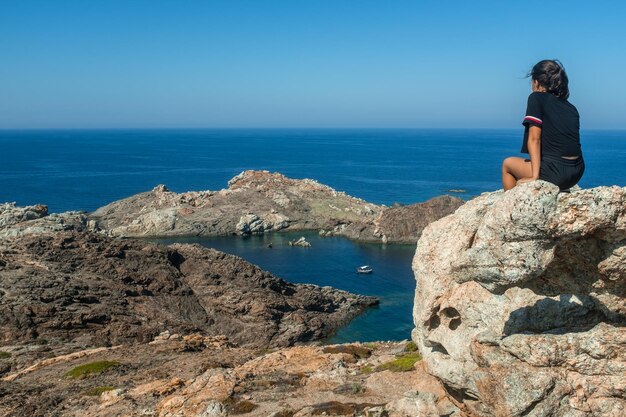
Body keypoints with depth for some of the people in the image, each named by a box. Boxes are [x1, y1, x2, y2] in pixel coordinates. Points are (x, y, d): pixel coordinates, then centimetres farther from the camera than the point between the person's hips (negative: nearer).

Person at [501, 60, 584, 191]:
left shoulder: (537, 98, -3)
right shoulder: (571, 108, 14)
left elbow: (534, 139, -11)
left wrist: (534, 176, -14)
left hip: (556, 173, -7)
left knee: (508, 163, 18)